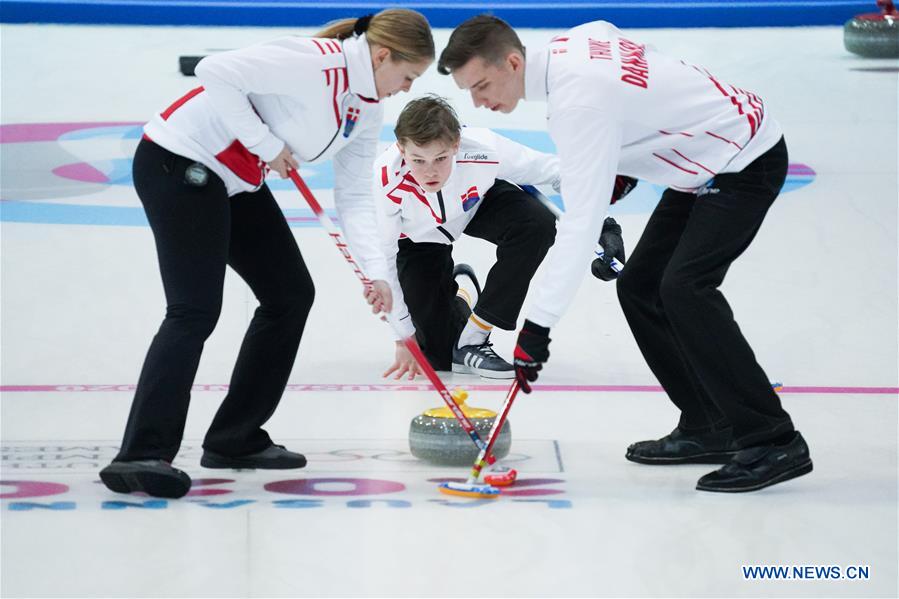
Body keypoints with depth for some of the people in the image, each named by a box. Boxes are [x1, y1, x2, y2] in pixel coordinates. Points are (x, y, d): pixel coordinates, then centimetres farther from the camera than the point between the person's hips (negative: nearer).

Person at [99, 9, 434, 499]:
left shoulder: (367, 110, 6)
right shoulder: (315, 63, -23)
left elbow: (354, 197, 6)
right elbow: (215, 72, -29)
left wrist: (376, 271, -6)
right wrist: (266, 144, -23)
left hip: (236, 180, 10)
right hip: (178, 163, -10)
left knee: (291, 294, 9)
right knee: (196, 310, -18)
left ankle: (234, 439, 16)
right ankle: (140, 457, -18)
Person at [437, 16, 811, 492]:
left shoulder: (578, 102, -28)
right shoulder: (573, 41, -1)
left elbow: (580, 221, -32)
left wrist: (538, 324, -32)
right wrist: (627, 160, 12)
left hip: (747, 161, -11)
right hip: (707, 162, 11)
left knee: (683, 287, -24)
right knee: (639, 286, 6)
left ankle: (773, 441, -21)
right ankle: (708, 429, 9)